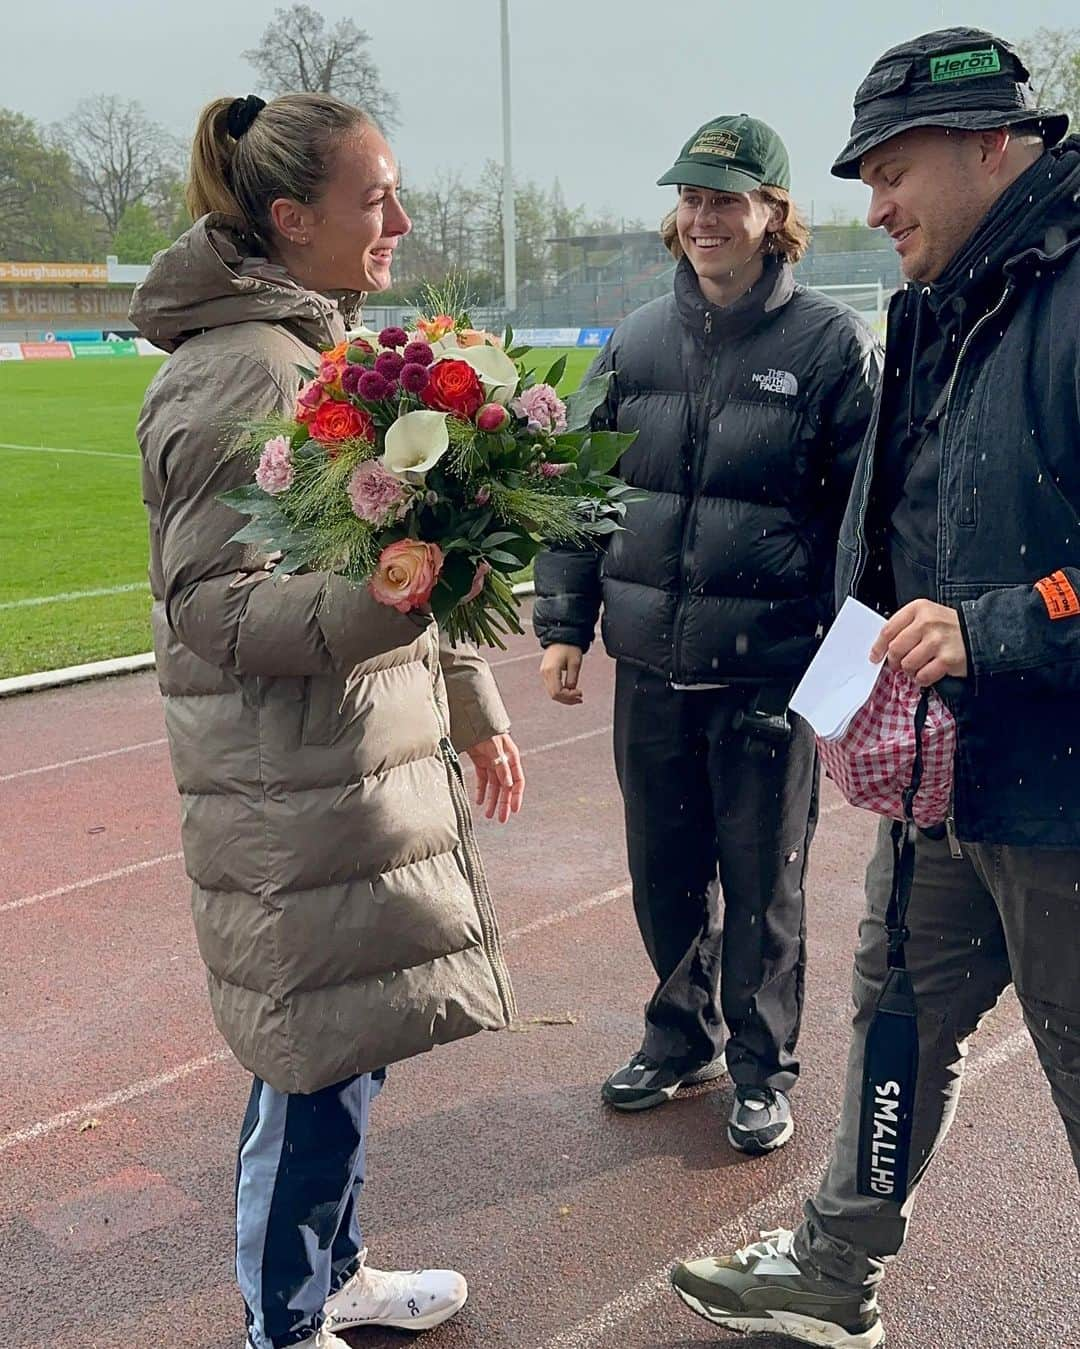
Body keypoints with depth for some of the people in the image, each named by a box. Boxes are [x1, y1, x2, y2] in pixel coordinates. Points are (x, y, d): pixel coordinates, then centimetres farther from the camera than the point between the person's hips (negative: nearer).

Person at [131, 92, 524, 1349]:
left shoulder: (323, 343, 14)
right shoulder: (238, 373, -17)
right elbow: (208, 605, -20)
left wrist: (470, 705, 23)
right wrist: (389, 602, -35)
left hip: (366, 762, 9)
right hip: (296, 786, -9)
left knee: (346, 1045, 19)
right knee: (318, 1058, 3)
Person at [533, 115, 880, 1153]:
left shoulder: (831, 344, -4)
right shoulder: (635, 345, 8)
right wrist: (563, 623, 6)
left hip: (770, 672, -4)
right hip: (650, 668, 4)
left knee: (762, 883, 8)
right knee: (663, 870, 16)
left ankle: (762, 1069, 28)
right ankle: (681, 1034, 38)